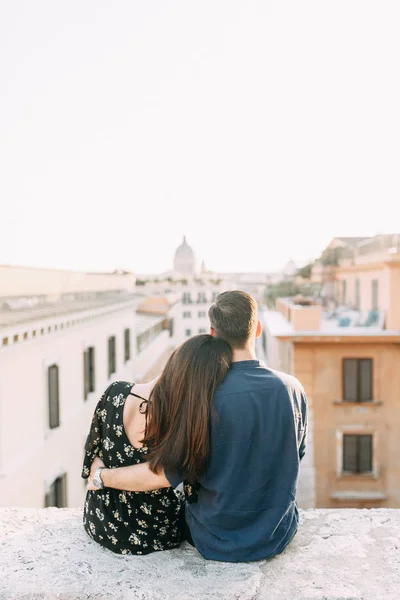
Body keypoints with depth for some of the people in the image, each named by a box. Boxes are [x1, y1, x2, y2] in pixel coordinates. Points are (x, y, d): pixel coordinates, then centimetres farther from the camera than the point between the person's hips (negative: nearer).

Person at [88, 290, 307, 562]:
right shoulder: (293, 389, -15)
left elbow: (164, 475, -22)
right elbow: (296, 455, 2)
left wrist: (102, 476, -7)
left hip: (217, 544, -2)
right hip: (279, 537, 3)